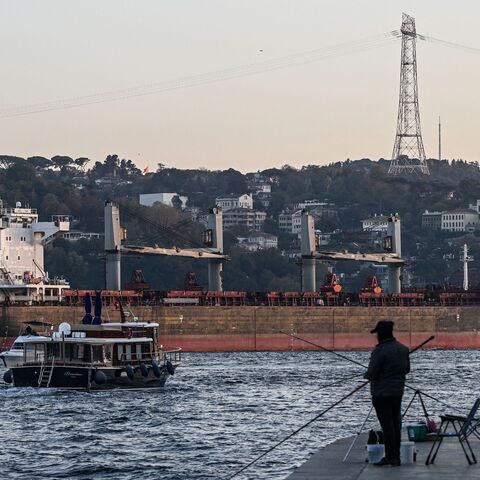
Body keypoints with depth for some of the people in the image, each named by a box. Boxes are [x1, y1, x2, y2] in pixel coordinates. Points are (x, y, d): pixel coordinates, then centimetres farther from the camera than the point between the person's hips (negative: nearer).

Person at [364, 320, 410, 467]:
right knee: (396, 423, 12)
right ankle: (396, 457, 16)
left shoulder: (379, 351, -19)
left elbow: (371, 374, -19)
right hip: (398, 391, 7)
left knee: (387, 424, -4)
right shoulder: (403, 349, 6)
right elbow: (407, 369, 16)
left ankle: (390, 457, -4)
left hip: (382, 393, -7)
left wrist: (367, 375, 3)